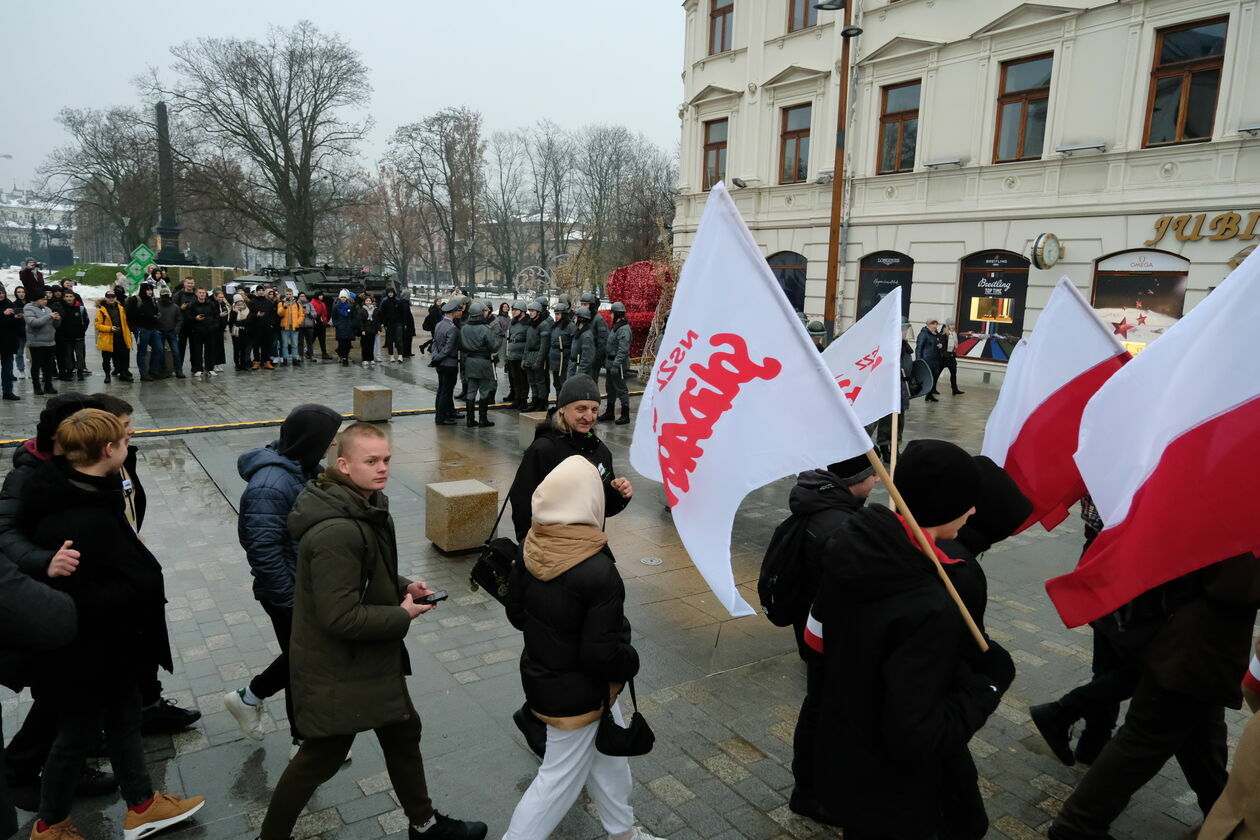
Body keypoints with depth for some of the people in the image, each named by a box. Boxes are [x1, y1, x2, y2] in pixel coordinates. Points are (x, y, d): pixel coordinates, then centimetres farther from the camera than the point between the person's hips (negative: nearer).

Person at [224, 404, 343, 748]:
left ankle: (248, 698, 46)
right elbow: (263, 552, -28)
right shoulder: (270, 486, -30)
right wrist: (292, 601, -20)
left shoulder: (304, 467, -1)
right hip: (289, 594, -8)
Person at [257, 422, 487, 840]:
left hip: (372, 658, 10)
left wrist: (404, 587, -3)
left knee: (403, 732, 22)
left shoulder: (364, 506, 0)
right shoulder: (337, 532, -32)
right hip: (338, 669, -10)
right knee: (322, 757, 12)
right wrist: (401, 616, -19)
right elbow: (340, 617, -31)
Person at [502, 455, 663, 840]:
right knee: (560, 778, 15)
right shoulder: (598, 571, -33)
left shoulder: (531, 548, -11)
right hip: (575, 694, -8)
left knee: (609, 751, 27)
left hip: (539, 675, 8)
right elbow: (602, 655, -26)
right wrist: (631, 661, -6)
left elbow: (516, 614, 4)